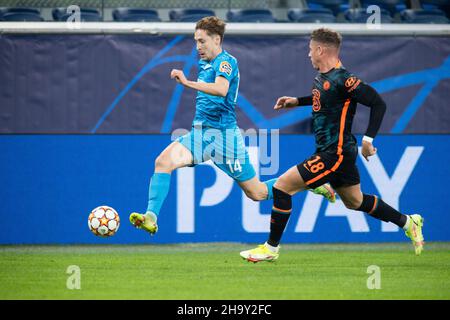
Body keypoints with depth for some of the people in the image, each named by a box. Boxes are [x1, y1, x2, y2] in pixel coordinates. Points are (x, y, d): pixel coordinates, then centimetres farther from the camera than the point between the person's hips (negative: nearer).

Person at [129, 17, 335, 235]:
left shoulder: (226, 61, -12)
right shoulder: (204, 63, 14)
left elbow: (221, 89, -34)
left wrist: (188, 83, -44)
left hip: (223, 134, -7)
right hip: (200, 133, 7)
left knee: (257, 193, 3)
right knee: (163, 161, -21)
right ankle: (151, 217, -27)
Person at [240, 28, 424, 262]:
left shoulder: (342, 80, -21)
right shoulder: (322, 78, 8)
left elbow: (378, 103, -20)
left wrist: (368, 139, -24)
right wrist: (297, 101, 23)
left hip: (335, 154, -10)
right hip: (334, 152, 10)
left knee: (282, 186, -10)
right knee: (355, 201, 23)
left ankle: (271, 248, -1)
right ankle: (408, 223, 36)